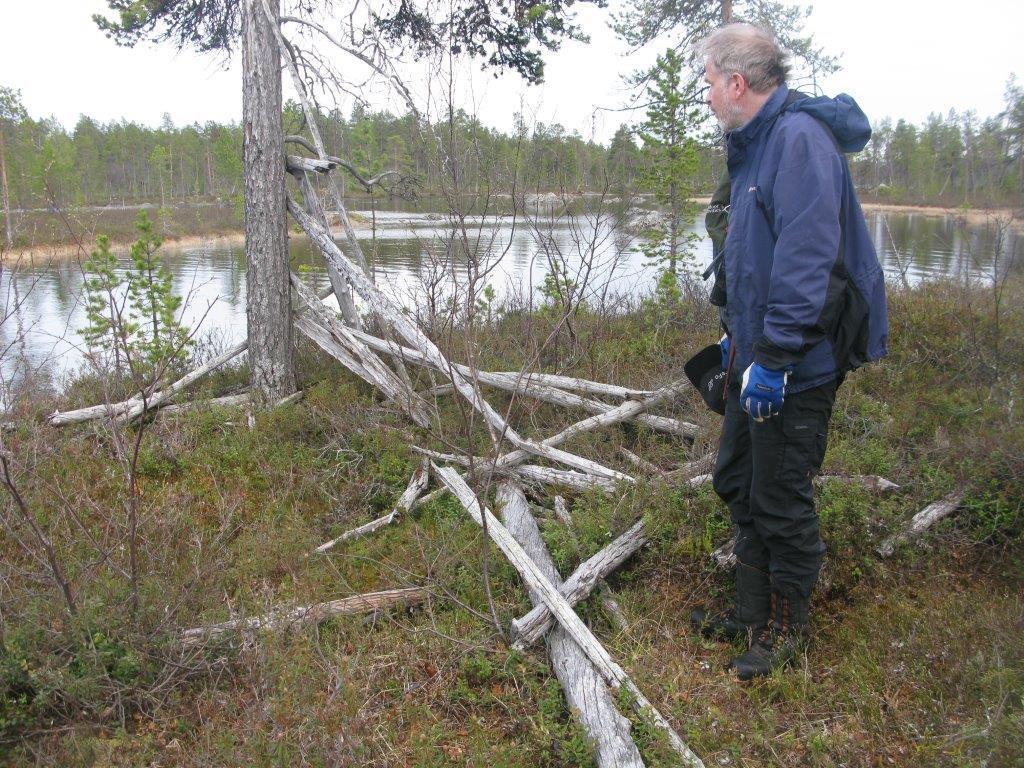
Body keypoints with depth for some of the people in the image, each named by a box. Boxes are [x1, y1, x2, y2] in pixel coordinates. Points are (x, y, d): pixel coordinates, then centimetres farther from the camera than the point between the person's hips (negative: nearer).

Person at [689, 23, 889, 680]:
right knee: (738, 484, 18)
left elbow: (806, 258, -26)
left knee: (781, 501, 2)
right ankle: (755, 613, 34)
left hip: (794, 366, -10)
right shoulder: (755, 144, 15)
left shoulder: (800, 137, -18)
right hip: (754, 357, 10)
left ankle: (787, 630, 22)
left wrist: (775, 355, -26)